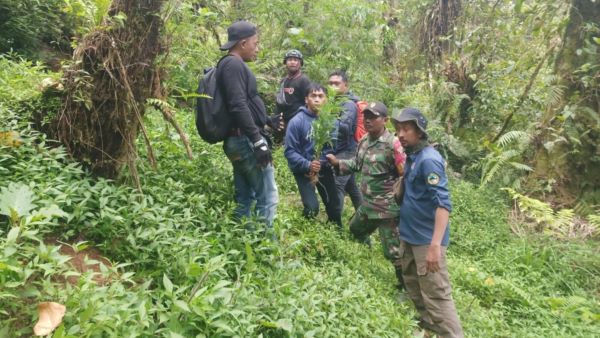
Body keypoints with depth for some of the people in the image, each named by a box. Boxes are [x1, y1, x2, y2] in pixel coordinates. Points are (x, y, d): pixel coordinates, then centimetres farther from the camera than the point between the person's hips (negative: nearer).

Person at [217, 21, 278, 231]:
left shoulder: (230, 65, 20)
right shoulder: (234, 64, -12)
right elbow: (239, 107, -23)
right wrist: (258, 141, -23)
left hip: (240, 140, 11)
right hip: (246, 139, -11)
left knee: (244, 198, 14)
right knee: (267, 197, -7)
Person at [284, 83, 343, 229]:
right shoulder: (297, 121, -15)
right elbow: (290, 151, -14)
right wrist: (307, 165, -26)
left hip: (325, 167, 4)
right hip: (304, 169, -3)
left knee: (335, 205, 12)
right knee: (312, 208, -15)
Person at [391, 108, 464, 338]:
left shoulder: (428, 159, -20)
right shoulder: (411, 156, 7)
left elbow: (443, 204, -27)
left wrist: (435, 244, -32)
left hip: (426, 239, -10)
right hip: (409, 235, 10)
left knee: (436, 294, -6)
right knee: (413, 286, 23)